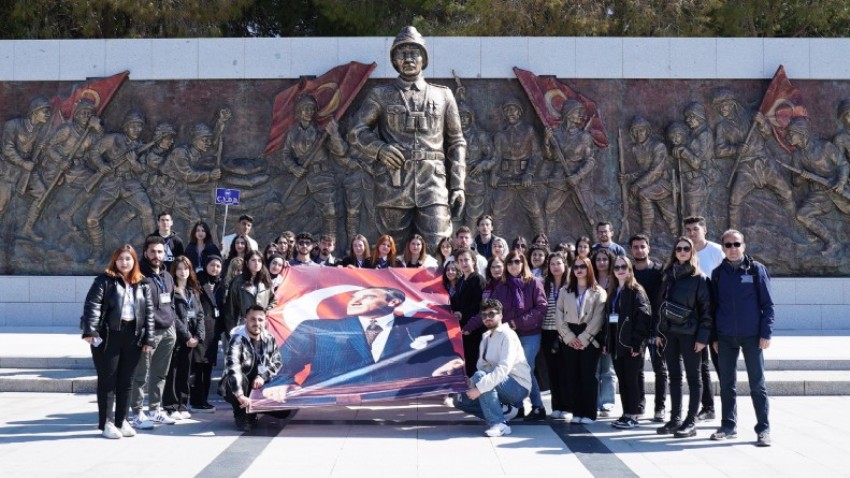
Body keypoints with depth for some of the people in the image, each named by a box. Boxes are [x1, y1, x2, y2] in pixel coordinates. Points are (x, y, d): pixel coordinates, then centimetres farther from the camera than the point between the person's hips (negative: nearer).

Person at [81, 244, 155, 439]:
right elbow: (92, 305, -11)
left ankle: (121, 420, 21)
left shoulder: (142, 285, 12)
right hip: (108, 336, -4)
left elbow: (149, 312, 11)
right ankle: (105, 423, 10)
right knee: (107, 380, 2)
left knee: (126, 381, 11)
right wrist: (90, 331, -24)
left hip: (132, 337, 4)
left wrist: (148, 339, 3)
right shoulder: (104, 281, -1)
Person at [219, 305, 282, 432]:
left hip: (258, 387, 4)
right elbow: (232, 367, -36)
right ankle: (241, 416, -14)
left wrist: (262, 376, -18)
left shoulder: (269, 339, -5)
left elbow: (276, 362, 2)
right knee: (240, 379, -39)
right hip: (235, 388, -4)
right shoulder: (237, 339, -23)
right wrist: (240, 395, -47)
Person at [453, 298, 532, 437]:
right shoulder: (486, 337, 10)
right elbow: (481, 366, 7)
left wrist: (479, 387, -34)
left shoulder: (507, 335, -16)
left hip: (518, 387, -8)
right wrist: (471, 385, -13)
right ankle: (504, 410, 1)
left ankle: (499, 424, -28)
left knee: (480, 376, -31)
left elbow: (504, 368, -28)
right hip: (500, 384, 8)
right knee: (460, 399, 3)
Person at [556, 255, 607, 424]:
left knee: (588, 375, -3)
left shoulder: (598, 292, 2)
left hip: (589, 339, -3)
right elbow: (559, 315, 5)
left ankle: (589, 413, 2)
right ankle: (577, 412, 8)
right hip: (569, 339, 3)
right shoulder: (565, 291, 13)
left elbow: (598, 318, -7)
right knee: (572, 375, 2)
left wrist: (583, 338, -13)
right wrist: (569, 336, -7)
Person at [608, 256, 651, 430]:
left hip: (631, 343, -7)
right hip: (616, 342, 7)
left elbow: (643, 317, -13)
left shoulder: (637, 291, -6)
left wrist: (636, 342, -19)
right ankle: (627, 413, 16)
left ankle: (632, 415, 2)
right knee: (622, 379, 10)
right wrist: (607, 342, 7)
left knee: (631, 379, -3)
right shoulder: (613, 292, 15)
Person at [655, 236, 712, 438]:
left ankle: (691, 422, 5)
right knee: (674, 376, 9)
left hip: (689, 332, -5)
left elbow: (706, 308, -8)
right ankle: (675, 419, 15)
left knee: (693, 376, 2)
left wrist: (702, 337, -14)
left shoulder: (699, 278, -4)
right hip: (669, 332, 5)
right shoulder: (668, 275, 11)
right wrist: (659, 332, 9)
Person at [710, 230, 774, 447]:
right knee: (727, 384, 8)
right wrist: (713, 337, 7)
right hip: (725, 337, 3)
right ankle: (728, 425, 17)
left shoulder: (756, 269, 0)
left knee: (757, 384, 0)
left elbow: (768, 303, 0)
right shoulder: (718, 274, 8)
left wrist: (766, 333, -8)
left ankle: (763, 428, 4)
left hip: (752, 336, -3)